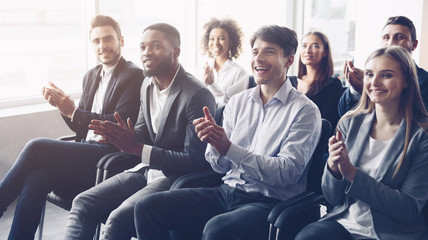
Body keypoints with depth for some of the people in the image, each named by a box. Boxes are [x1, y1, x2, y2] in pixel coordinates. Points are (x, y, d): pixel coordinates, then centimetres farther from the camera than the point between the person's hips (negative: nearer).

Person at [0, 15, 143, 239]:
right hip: (86, 153, 7)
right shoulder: (91, 75, 20)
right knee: (35, 178, -20)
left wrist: (73, 111, -15)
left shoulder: (134, 75, -4)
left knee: (36, 147, -20)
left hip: (109, 155, -7)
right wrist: (63, 105, 1)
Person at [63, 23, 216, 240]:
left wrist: (137, 148, -23)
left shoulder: (198, 95, -18)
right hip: (147, 169, 8)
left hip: (177, 178, -8)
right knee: (82, 203, -5)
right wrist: (127, 138, -10)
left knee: (119, 218, -27)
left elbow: (194, 160, -20)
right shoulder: (148, 85, 8)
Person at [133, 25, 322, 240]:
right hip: (228, 191, 5)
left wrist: (229, 148, -22)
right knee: (147, 207, -11)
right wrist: (214, 142, -13)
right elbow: (222, 167, 11)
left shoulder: (304, 110, -4)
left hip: (269, 202, -5)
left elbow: (287, 172, -15)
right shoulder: (237, 102, 12)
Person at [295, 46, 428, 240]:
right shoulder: (349, 124, 5)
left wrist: (352, 173, -18)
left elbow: (410, 209, -11)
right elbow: (333, 199, 7)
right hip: (344, 222, 4)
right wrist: (333, 167, -16)